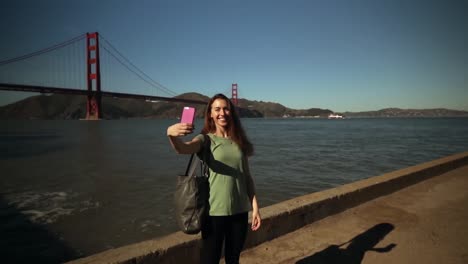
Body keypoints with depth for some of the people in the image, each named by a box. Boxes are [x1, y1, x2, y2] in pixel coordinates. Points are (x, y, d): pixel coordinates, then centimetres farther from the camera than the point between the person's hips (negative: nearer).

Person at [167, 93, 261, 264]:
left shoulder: (239, 141, 6)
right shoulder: (206, 139, -5)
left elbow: (247, 176, 8)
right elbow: (183, 149, -27)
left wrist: (255, 206, 4)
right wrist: (171, 134, -48)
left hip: (240, 210, 4)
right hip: (215, 211, -3)